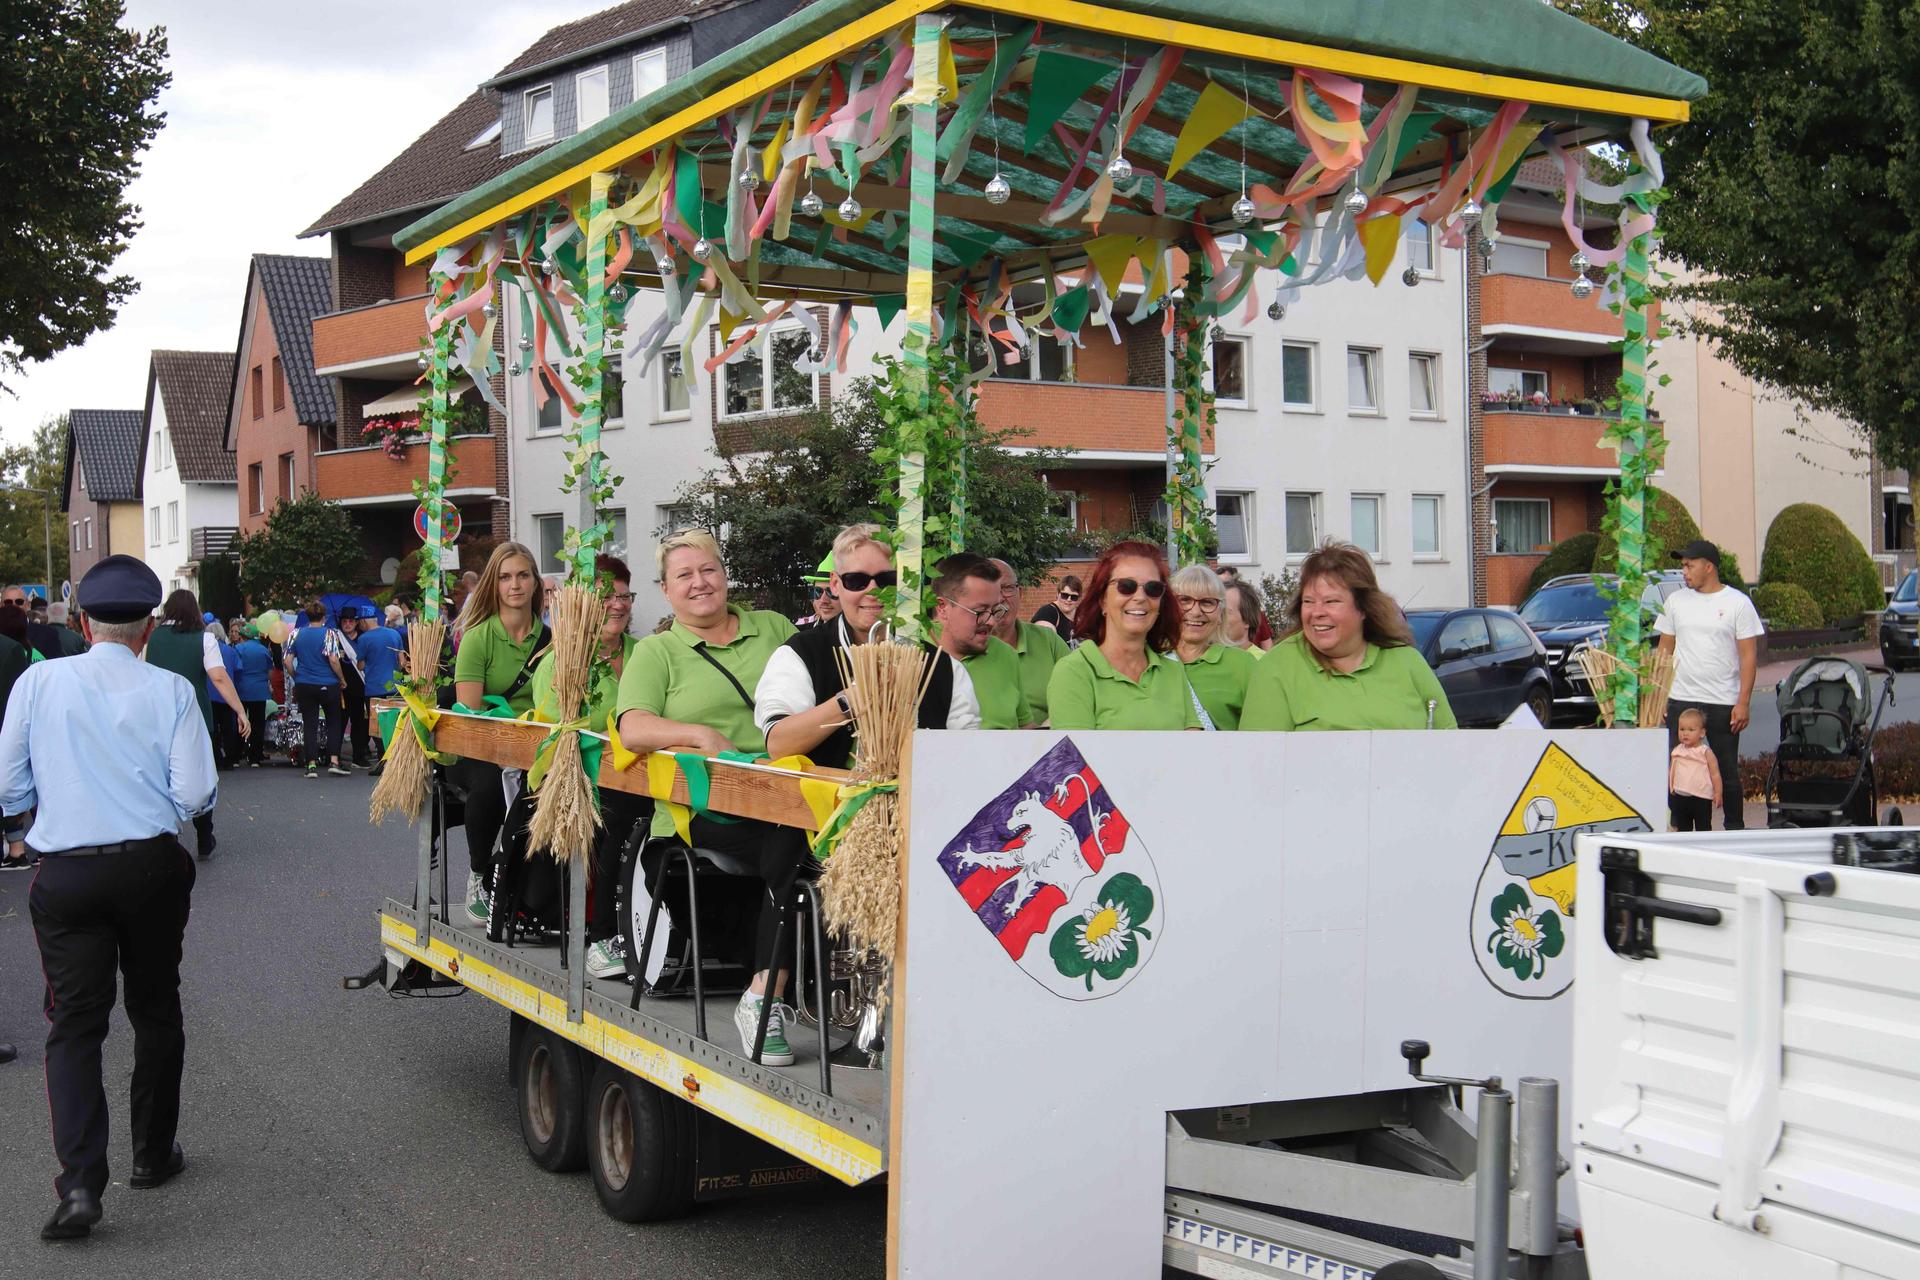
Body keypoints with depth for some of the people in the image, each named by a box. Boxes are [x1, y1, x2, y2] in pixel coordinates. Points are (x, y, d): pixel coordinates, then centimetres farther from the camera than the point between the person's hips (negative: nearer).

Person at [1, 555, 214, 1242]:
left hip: (66, 873, 0)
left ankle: (80, 1182, -12)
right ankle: (153, 1154, 29)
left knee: (74, 1023, 2)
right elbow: (195, 794, -9)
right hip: (152, 868, 0)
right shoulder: (170, 691, -5)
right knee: (156, 1010, 17)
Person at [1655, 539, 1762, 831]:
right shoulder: (1676, 601, 9)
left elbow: (1749, 656, -4)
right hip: (1680, 701, 3)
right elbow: (1665, 649, 13)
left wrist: (1743, 702, -11)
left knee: (1727, 771, 6)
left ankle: (1734, 829, 16)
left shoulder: (1737, 603, -2)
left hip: (1723, 703, -3)